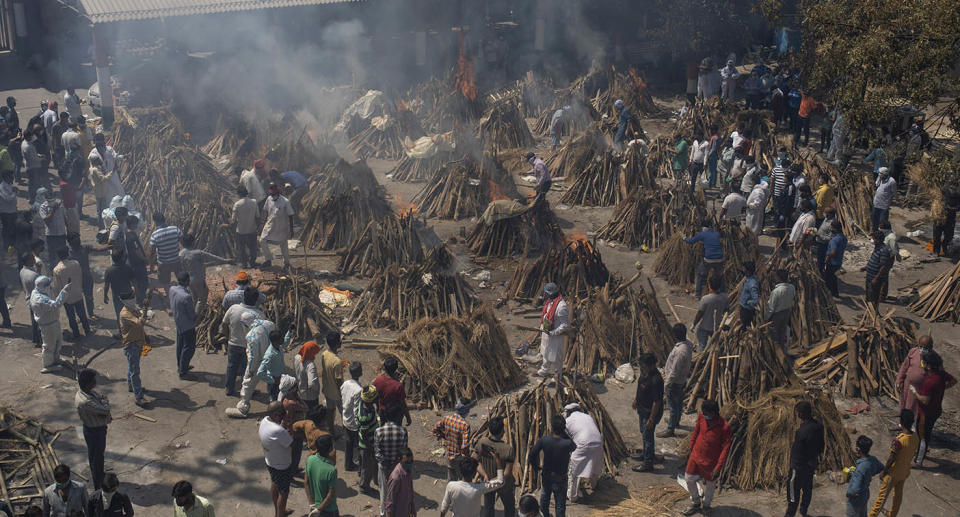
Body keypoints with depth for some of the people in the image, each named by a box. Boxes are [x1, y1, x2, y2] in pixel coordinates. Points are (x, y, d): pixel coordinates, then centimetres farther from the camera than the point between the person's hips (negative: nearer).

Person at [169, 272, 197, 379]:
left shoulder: (172, 289, -10)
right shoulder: (186, 297, -34)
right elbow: (192, 315, -21)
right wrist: (196, 315, -2)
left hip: (178, 323, 8)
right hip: (188, 326, -8)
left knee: (180, 346, 23)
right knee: (188, 348, 9)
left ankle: (180, 367, 40)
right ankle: (182, 372, 19)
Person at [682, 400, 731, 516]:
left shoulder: (724, 427, -26)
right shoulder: (701, 417, -12)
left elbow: (725, 448, -19)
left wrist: (718, 467, -18)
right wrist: (691, 448, 14)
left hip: (710, 461, -4)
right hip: (695, 456, 5)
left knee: (710, 484, 16)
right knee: (689, 479, 14)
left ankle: (705, 505, 41)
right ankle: (696, 503, 38)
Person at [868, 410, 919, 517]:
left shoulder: (899, 440, -33)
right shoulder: (916, 437, -11)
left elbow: (891, 459, -24)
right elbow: (913, 453, 5)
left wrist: (884, 472, -13)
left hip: (893, 473, -6)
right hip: (905, 472, 6)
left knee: (882, 495, 8)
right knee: (898, 493, 24)